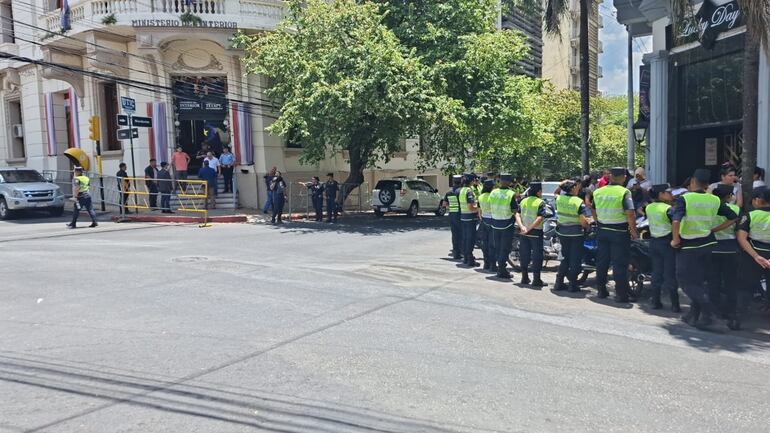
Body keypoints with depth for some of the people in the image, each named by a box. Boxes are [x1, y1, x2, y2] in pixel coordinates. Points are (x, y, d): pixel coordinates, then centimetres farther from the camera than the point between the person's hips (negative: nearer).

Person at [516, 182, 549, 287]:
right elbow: (540, 218, -20)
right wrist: (529, 229, -19)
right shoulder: (540, 202, -10)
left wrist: (522, 227, -12)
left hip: (524, 232, 5)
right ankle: (536, 280, 4)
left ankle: (524, 278, 20)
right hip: (536, 232, -5)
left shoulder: (523, 201, 7)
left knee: (524, 255, 13)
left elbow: (517, 215, -2)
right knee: (537, 256, 2)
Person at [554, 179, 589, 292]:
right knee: (575, 259, 5)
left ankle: (559, 283, 15)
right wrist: (588, 226, 0)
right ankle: (573, 285, 8)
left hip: (562, 233, 5)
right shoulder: (579, 202, -16)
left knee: (565, 258, 16)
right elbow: (583, 221, -19)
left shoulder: (559, 199, -3)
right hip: (576, 234, -5)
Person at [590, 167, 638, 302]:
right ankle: (621, 294, 5)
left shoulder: (597, 192, 4)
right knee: (620, 264, 1)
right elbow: (630, 214, -18)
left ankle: (601, 290, 20)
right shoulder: (624, 192, -12)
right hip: (619, 232, -5)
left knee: (602, 262, 13)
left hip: (602, 231, 5)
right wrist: (634, 231, -8)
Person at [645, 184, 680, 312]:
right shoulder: (668, 209, -15)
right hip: (667, 242, -6)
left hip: (654, 242, 6)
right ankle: (675, 305, 3)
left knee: (656, 272, 12)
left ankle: (656, 301, 16)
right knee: (670, 274, -1)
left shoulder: (648, 208, 4)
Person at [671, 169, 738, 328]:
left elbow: (676, 221, -26)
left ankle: (707, 312, -8)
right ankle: (694, 314, 20)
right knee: (699, 280, 15)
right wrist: (713, 229, 8)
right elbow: (733, 217, 7)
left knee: (687, 280, 5)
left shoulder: (684, 199, -14)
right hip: (707, 243, 5)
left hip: (688, 245, -5)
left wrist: (675, 239, -13)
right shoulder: (714, 200, 2)